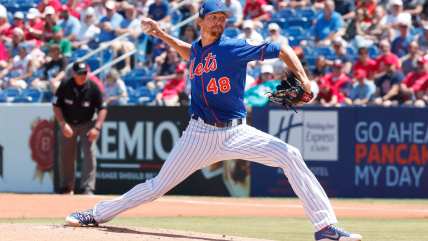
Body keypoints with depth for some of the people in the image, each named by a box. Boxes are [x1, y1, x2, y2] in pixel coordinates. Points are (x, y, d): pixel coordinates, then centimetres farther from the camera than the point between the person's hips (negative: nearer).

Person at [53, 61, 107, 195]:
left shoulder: (93, 87, -17)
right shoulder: (65, 85, -16)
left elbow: (102, 109, -12)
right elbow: (56, 106, -7)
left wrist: (97, 127, -24)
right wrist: (63, 124, -18)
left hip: (87, 124, -1)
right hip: (68, 124, 1)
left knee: (90, 154, -16)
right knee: (66, 157, 7)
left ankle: (87, 188, -15)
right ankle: (66, 188, 24)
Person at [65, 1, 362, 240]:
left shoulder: (236, 47, -8)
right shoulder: (196, 49, 9)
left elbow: (282, 49, -6)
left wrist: (303, 79, -18)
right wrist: (162, 35, 26)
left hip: (236, 133, -3)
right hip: (200, 134, 3)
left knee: (290, 156, -22)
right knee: (159, 186, 4)